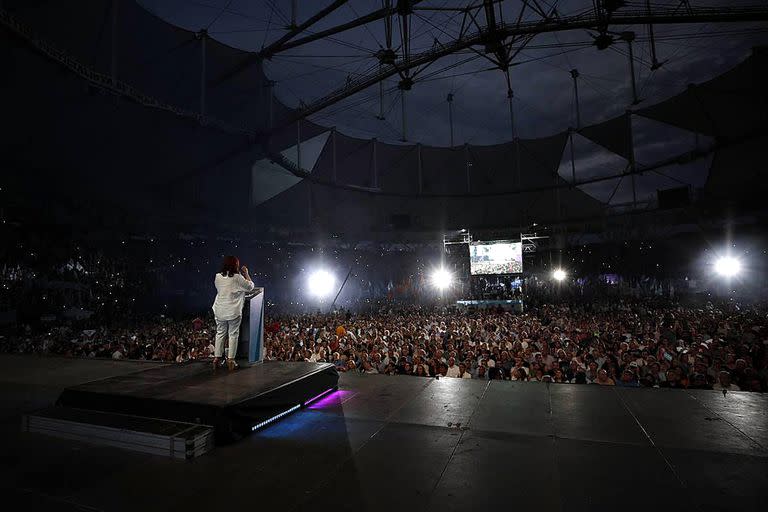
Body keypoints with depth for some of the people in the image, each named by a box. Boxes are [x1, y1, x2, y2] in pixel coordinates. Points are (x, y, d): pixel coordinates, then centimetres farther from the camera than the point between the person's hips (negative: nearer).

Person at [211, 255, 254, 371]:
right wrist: (246, 274, 6)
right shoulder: (237, 277, -13)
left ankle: (217, 358, 17)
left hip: (220, 311, 4)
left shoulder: (218, 277, 1)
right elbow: (250, 287, -3)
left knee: (220, 333, 14)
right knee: (233, 334, 5)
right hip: (233, 312, -4)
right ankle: (230, 360, 6)